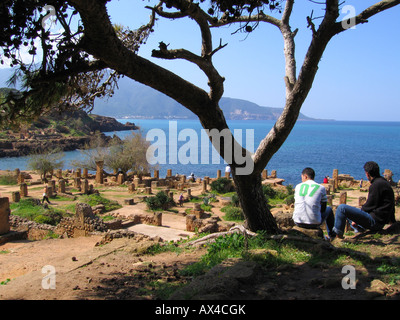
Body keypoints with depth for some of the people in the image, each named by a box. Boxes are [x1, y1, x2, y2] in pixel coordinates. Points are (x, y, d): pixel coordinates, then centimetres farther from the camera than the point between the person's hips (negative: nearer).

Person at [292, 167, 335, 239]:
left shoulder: (298, 186, 7)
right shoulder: (321, 188, 1)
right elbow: (323, 208, 9)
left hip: (298, 222, 2)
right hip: (314, 223, -2)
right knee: (329, 209, 26)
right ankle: (331, 235, 39)